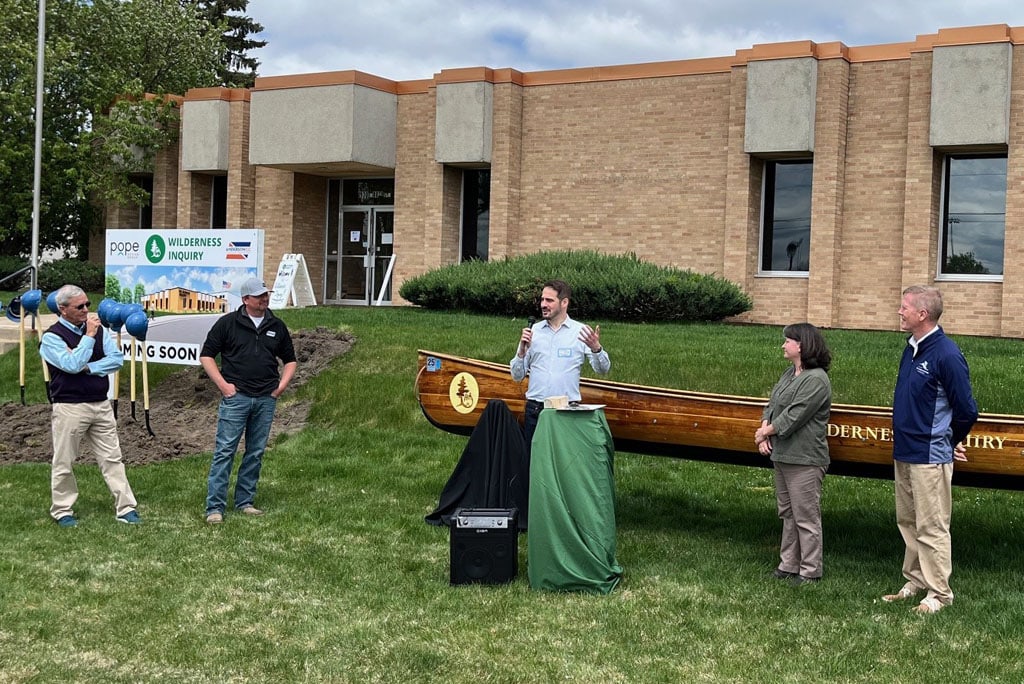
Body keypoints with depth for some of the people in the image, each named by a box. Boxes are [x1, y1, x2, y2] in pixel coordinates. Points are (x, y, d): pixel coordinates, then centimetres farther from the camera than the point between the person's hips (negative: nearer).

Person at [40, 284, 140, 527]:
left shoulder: (98, 330, 8)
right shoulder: (51, 337, -8)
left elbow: (117, 359, -2)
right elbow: (73, 364, -21)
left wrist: (88, 368, -12)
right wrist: (89, 336, -17)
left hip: (101, 405, 5)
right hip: (69, 408, -5)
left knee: (112, 458, 5)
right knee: (64, 462, 5)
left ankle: (125, 508, 9)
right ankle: (62, 511, 20)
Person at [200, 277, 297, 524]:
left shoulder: (277, 326, 11)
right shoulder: (228, 323, 0)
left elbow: (290, 359, 22)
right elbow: (206, 355, 3)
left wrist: (282, 384, 7)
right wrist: (223, 384, -6)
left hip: (266, 399, 4)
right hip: (235, 396, -4)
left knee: (256, 453, 9)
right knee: (224, 451, -7)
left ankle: (245, 502, 20)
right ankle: (215, 507, -5)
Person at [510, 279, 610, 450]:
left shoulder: (581, 332, 2)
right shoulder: (532, 331, 8)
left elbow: (603, 369, -4)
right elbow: (517, 376, 8)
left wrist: (596, 348, -22)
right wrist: (522, 351, -8)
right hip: (535, 410, 2)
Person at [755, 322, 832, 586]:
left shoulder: (816, 380, -17)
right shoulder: (790, 373, 12)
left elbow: (793, 416, -20)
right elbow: (772, 403, 13)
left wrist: (766, 432, -9)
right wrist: (765, 430, -3)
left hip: (804, 460, -10)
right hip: (782, 455, 10)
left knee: (806, 517, -2)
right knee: (788, 514, 17)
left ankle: (810, 571, 7)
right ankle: (788, 565, 27)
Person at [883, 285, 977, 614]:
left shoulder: (947, 355, -18)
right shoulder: (912, 348, 8)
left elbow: (967, 411, -14)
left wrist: (949, 443, 0)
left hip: (930, 457, -9)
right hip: (904, 453, 9)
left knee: (931, 527, -1)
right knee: (908, 523, 17)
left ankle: (938, 593, 8)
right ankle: (915, 582, 28)